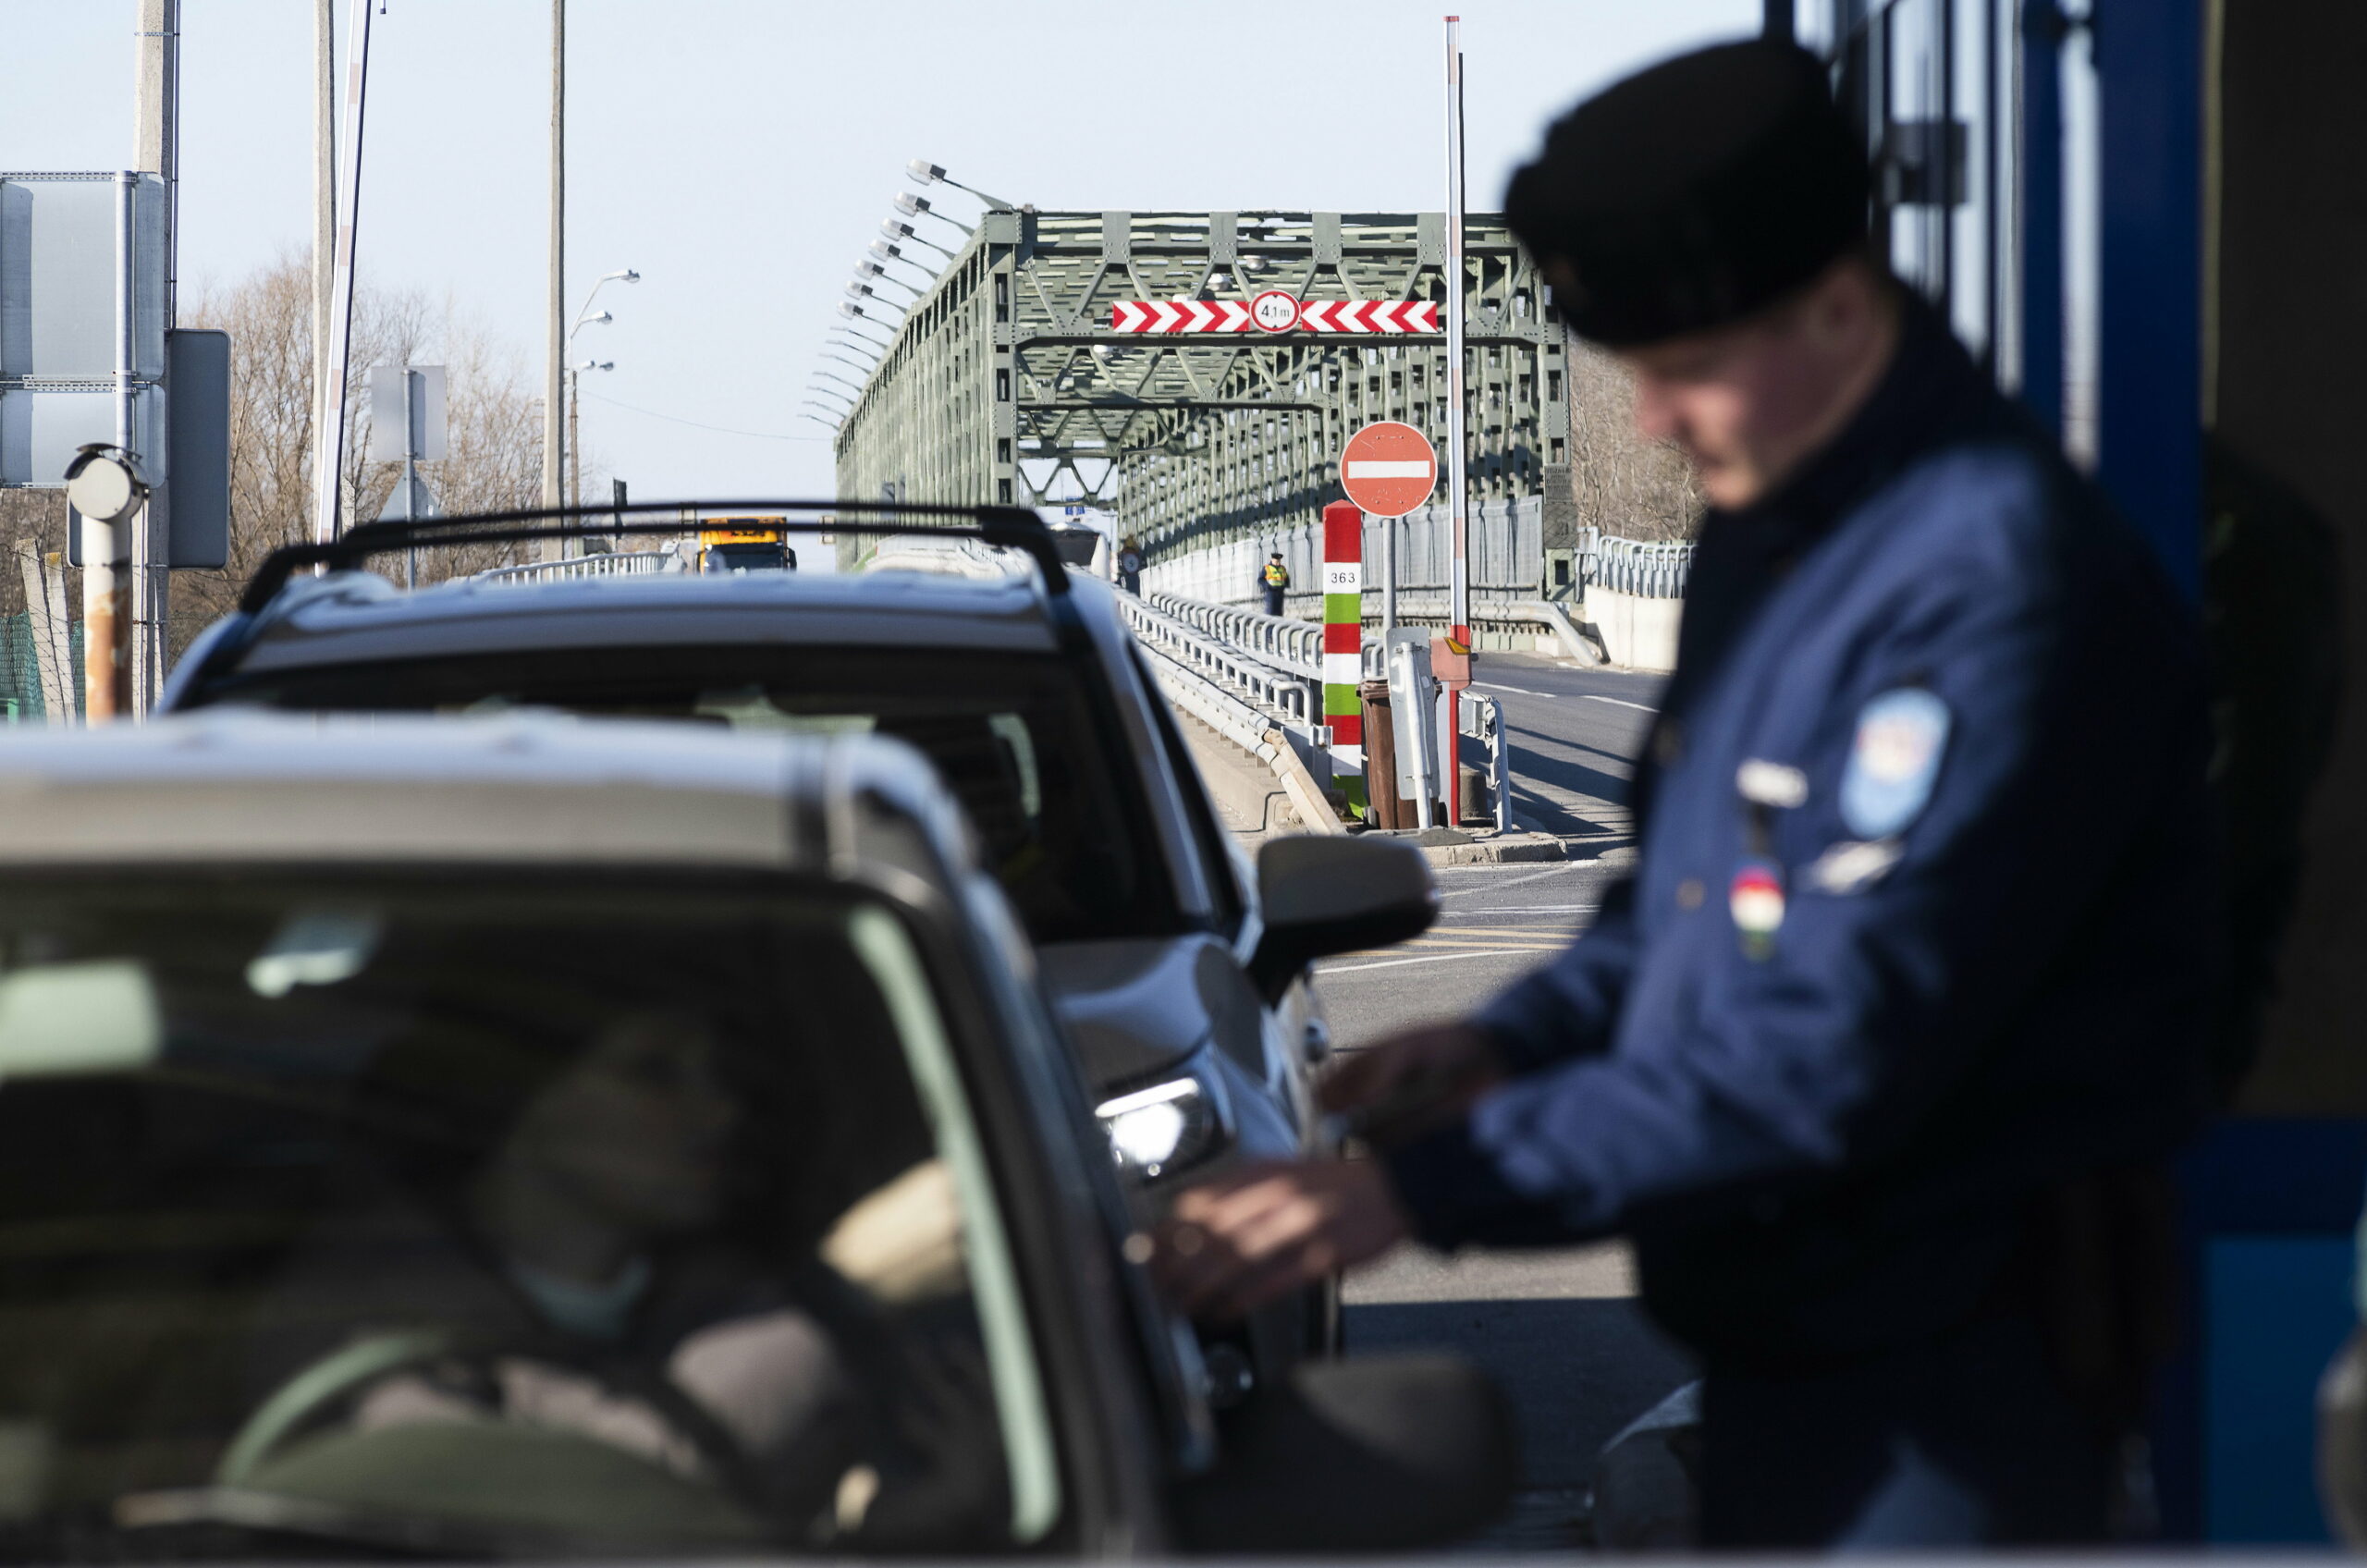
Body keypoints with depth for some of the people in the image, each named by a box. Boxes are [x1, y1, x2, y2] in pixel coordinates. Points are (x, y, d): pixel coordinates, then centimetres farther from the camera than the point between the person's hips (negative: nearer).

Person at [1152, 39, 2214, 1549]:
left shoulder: (2002, 581, -22)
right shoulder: (1766, 533, 10)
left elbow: (1830, 1056, -26)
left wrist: (1417, 1191, -24)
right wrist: (1516, 1041, 2)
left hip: (1949, 1384, -9)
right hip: (1782, 1337, 9)